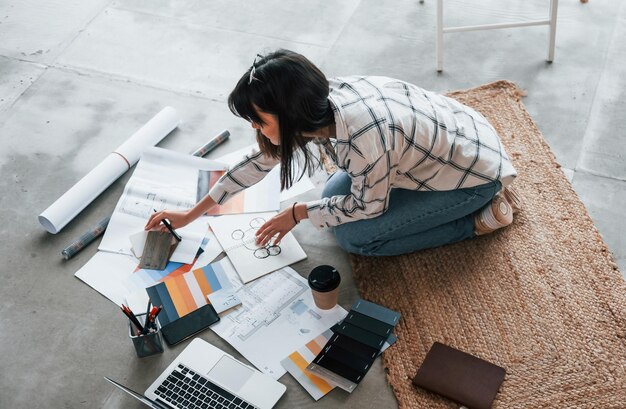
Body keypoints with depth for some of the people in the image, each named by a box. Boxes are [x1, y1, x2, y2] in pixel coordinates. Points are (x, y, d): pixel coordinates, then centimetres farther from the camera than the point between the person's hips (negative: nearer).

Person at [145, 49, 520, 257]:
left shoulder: (363, 139, -39)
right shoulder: (320, 100, -14)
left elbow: (367, 206, -18)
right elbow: (263, 158, -1)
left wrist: (299, 213, -6)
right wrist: (191, 214, 3)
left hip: (472, 168, -7)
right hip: (440, 139, 8)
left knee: (356, 236, -7)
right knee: (334, 196, 11)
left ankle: (482, 216, 1)